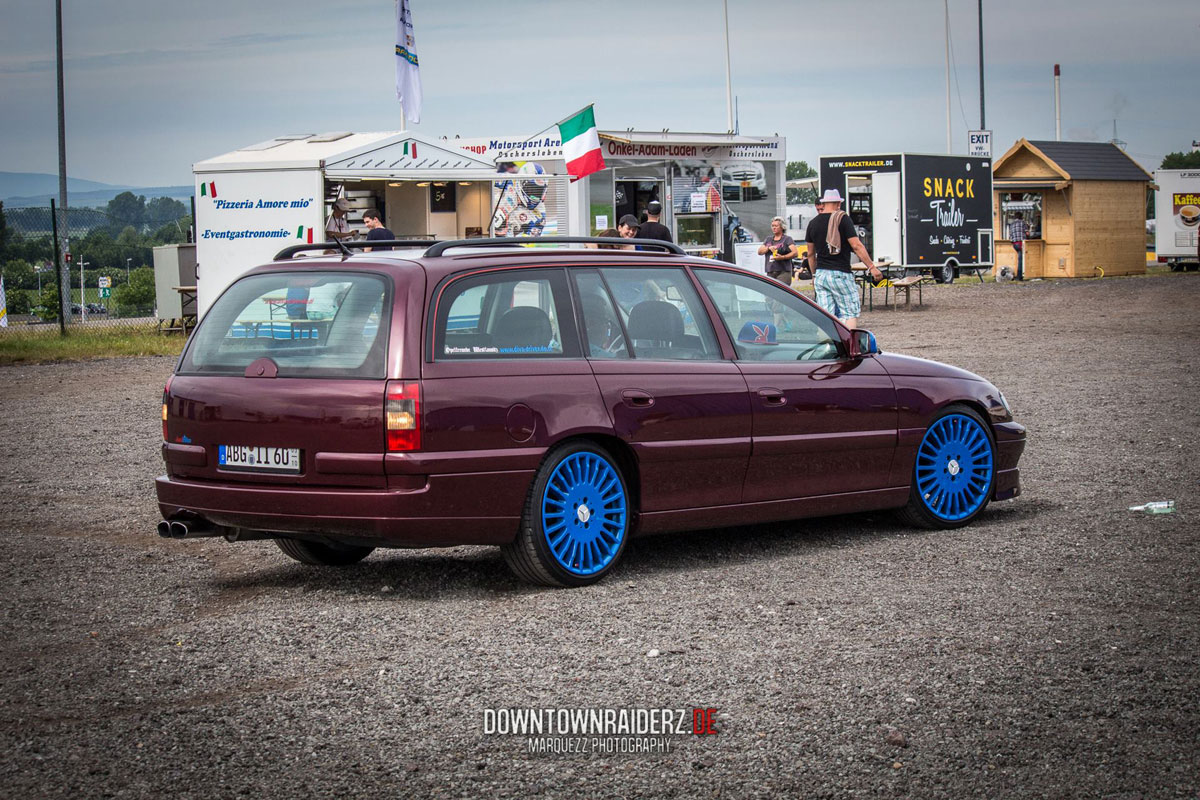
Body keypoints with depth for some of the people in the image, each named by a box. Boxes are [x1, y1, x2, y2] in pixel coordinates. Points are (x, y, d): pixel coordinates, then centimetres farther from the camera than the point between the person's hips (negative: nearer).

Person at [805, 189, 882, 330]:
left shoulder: (813, 223, 8)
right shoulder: (842, 219, -8)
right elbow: (856, 246, -12)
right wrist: (872, 267, -8)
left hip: (820, 274, 5)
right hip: (840, 274, -5)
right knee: (851, 312, -1)